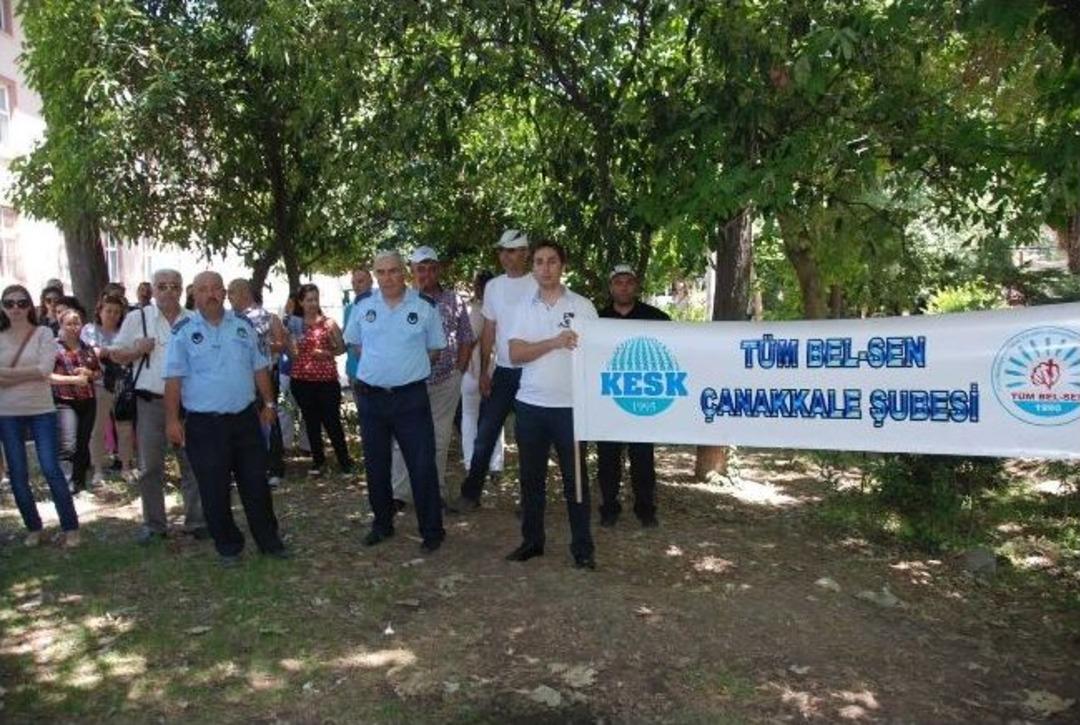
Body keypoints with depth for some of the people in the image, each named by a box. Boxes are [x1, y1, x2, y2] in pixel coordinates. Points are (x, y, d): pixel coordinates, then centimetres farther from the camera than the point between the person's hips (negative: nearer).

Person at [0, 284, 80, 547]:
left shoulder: (43, 333, -1)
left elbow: (45, 369, -13)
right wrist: (29, 374, -13)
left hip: (42, 411, -3)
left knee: (51, 469, -5)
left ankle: (71, 528, 5)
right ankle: (33, 528, 22)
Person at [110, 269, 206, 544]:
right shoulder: (137, 318, 3)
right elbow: (115, 354, 7)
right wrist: (136, 351, -12)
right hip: (150, 402, -1)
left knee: (193, 465, 5)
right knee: (150, 467, 7)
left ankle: (196, 521, 16)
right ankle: (154, 524, 19)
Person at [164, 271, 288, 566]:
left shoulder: (243, 325, 6)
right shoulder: (183, 330, -3)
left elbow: (259, 367, 12)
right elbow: (174, 378, -5)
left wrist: (267, 403, 11)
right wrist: (172, 419, -9)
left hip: (245, 418, 3)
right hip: (204, 423, -2)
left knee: (256, 483, 9)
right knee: (214, 490, 6)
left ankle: (269, 540, 22)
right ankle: (228, 546, 20)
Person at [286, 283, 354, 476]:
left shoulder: (328, 322, -2)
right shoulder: (295, 325, 6)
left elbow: (342, 348, 3)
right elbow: (292, 354, 5)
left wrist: (327, 352, -14)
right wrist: (291, 335, -10)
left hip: (327, 379, -3)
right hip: (302, 380, 3)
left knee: (332, 421, -3)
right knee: (311, 422, 11)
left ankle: (345, 461, 7)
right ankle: (318, 461, 23)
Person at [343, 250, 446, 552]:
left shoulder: (425, 306, -4)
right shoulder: (363, 304, 3)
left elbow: (434, 348, 6)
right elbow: (354, 341, 17)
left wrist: (409, 365, 2)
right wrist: (380, 363, 9)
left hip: (411, 396, -3)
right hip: (371, 397, 3)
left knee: (422, 466, -2)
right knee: (375, 466, 14)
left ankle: (432, 530, 11)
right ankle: (382, 524, 31)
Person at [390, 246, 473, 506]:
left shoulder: (454, 299, 5)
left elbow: (466, 339, 9)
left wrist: (459, 369, 4)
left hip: (446, 382, 2)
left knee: (440, 440, 11)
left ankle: (437, 493, 22)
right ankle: (398, 494, 10)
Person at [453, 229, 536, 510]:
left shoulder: (538, 285, -7)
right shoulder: (493, 286, 7)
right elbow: (488, 332, 10)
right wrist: (483, 371, 6)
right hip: (502, 371, 4)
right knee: (485, 434, 7)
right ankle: (471, 493, 17)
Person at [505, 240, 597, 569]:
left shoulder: (582, 306, 0)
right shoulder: (524, 308, 6)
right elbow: (515, 354, -5)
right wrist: (554, 342, -18)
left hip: (570, 405, -3)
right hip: (530, 404, 3)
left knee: (575, 478, 4)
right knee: (531, 477, 11)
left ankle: (582, 548, 14)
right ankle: (532, 540, 25)